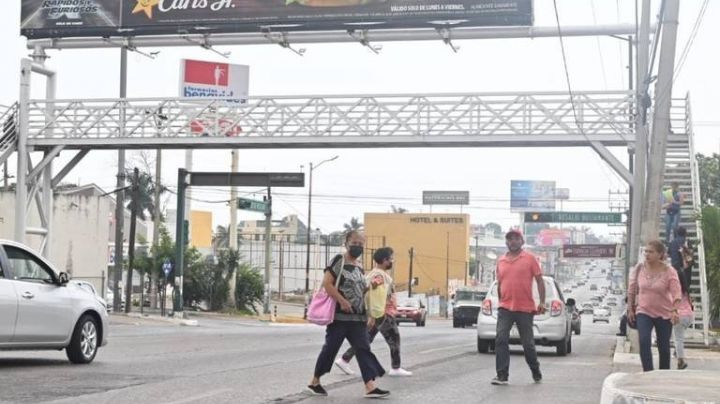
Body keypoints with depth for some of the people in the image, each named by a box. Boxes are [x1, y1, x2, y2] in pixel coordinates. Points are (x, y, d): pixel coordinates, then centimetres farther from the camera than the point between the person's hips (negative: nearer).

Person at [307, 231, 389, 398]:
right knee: (330, 348, 1)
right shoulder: (339, 261, -8)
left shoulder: (359, 266, 15)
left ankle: (370, 386, -5)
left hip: (357, 317, 7)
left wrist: (369, 288, 7)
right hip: (339, 314, -7)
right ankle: (314, 382, 16)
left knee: (363, 349, -1)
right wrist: (342, 301, -21)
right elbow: (326, 283, -17)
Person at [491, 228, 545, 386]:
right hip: (505, 308, 3)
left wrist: (542, 302, -7)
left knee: (528, 343, 7)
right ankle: (502, 375, -10)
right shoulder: (501, 261, 10)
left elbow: (539, 281, -1)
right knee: (501, 340, -11)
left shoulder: (530, 258, 0)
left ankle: (536, 373, 28)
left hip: (525, 309, -3)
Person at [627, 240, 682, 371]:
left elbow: (676, 293, -19)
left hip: (664, 314, -1)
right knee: (644, 342, -19)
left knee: (663, 346, 9)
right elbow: (632, 290, 6)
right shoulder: (639, 268, -4)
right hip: (643, 312, 1)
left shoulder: (669, 271, -13)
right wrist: (630, 309, 5)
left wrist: (675, 310, -34)